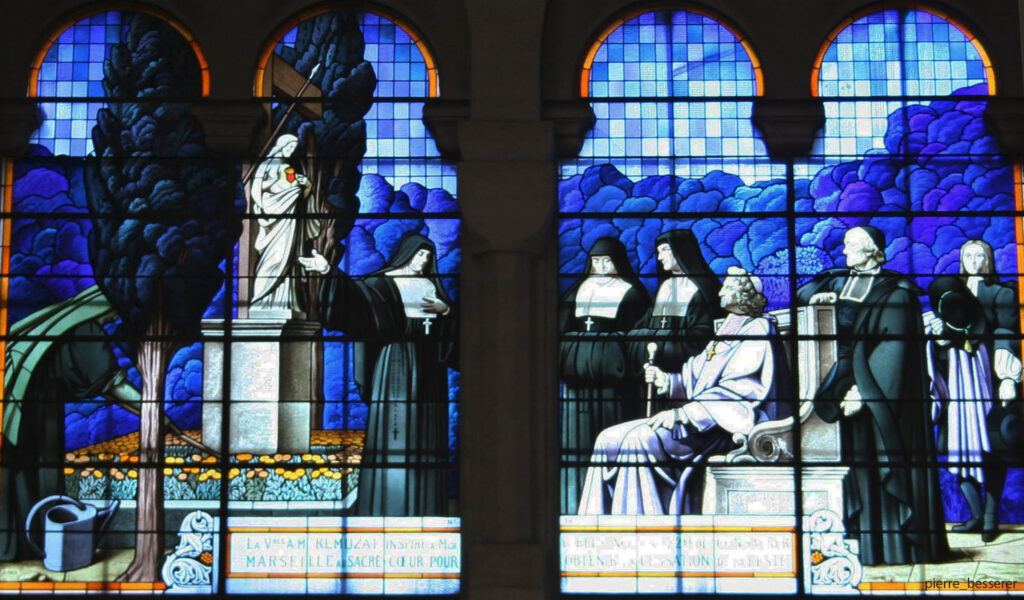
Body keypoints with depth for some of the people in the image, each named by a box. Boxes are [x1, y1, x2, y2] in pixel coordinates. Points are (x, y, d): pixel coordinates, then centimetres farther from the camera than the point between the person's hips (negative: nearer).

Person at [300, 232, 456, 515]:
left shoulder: (432, 285, 15)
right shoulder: (384, 282, 0)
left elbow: (452, 322, 13)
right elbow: (355, 290, -18)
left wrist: (445, 309, -9)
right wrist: (330, 272, -34)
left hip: (428, 364, 5)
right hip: (397, 361, -5)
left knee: (425, 434, 3)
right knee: (392, 430, -8)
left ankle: (423, 507, 7)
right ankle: (387, 507, -4)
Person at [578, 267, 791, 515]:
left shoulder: (758, 331, -5)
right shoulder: (727, 332, 24)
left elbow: (736, 392, -17)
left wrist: (683, 413, -22)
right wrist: (666, 380, 3)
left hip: (727, 427, -9)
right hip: (699, 419, 9)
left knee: (639, 439, -29)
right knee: (610, 439, -6)